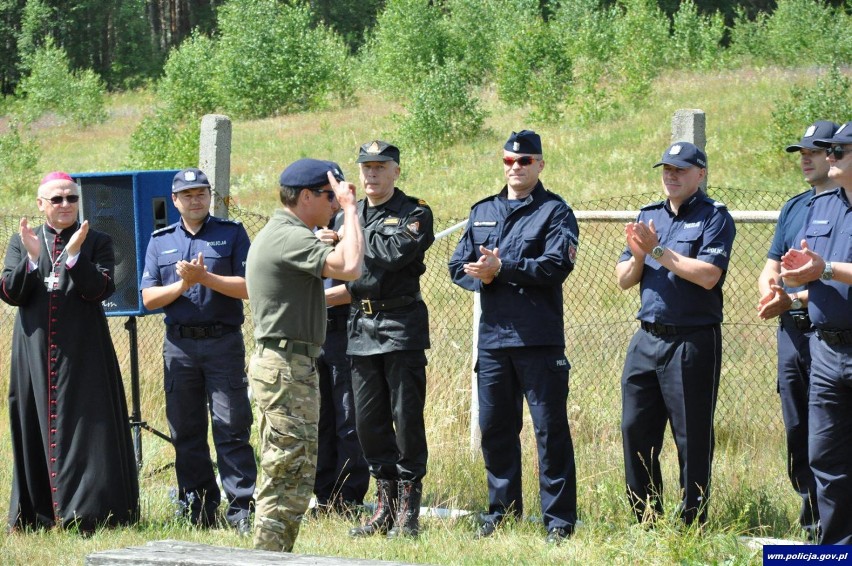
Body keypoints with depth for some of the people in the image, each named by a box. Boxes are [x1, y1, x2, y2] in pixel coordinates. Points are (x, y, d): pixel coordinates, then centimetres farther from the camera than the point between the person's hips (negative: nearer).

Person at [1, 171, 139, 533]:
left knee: (85, 429, -5)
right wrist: (31, 259, -15)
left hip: (83, 353, -2)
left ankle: (88, 513, -3)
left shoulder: (97, 242, 5)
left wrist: (74, 256, -20)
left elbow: (101, 290, -8)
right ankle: (36, 513, 10)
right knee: (36, 428, 4)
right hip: (35, 351, 2)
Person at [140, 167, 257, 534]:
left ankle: (240, 509, -7)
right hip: (179, 345, 3)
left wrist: (204, 278, -16)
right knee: (186, 432, 6)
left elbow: (248, 287, -6)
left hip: (223, 342, -3)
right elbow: (149, 298, 6)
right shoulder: (160, 241, 12)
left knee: (231, 428, -7)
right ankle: (198, 511, 13)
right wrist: (182, 284, -10)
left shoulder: (231, 233, 3)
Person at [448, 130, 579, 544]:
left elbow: (556, 265, -14)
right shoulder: (482, 212, 18)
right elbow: (458, 265, 13)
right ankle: (503, 511, 21)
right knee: (494, 428, 10)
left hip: (539, 339, -5)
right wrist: (481, 276, -9)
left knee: (550, 429, -4)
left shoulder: (555, 212, 1)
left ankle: (559, 521, -1)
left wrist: (502, 268, -16)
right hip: (492, 336, 5)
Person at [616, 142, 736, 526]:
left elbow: (708, 275, -18)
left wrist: (657, 251, -14)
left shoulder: (715, 217, -4)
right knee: (636, 430, 7)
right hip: (647, 339, 7)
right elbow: (624, 279, 13)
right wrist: (637, 256, -8)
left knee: (693, 438, -1)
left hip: (693, 342, -6)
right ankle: (645, 521, 16)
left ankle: (692, 523, 5)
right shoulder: (649, 216, 15)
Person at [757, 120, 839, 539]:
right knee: (798, 434, 10)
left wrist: (795, 299, -19)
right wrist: (770, 294, -4)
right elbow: (770, 269, 18)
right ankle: (812, 524, 19)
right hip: (791, 332, 7)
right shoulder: (794, 207, 17)